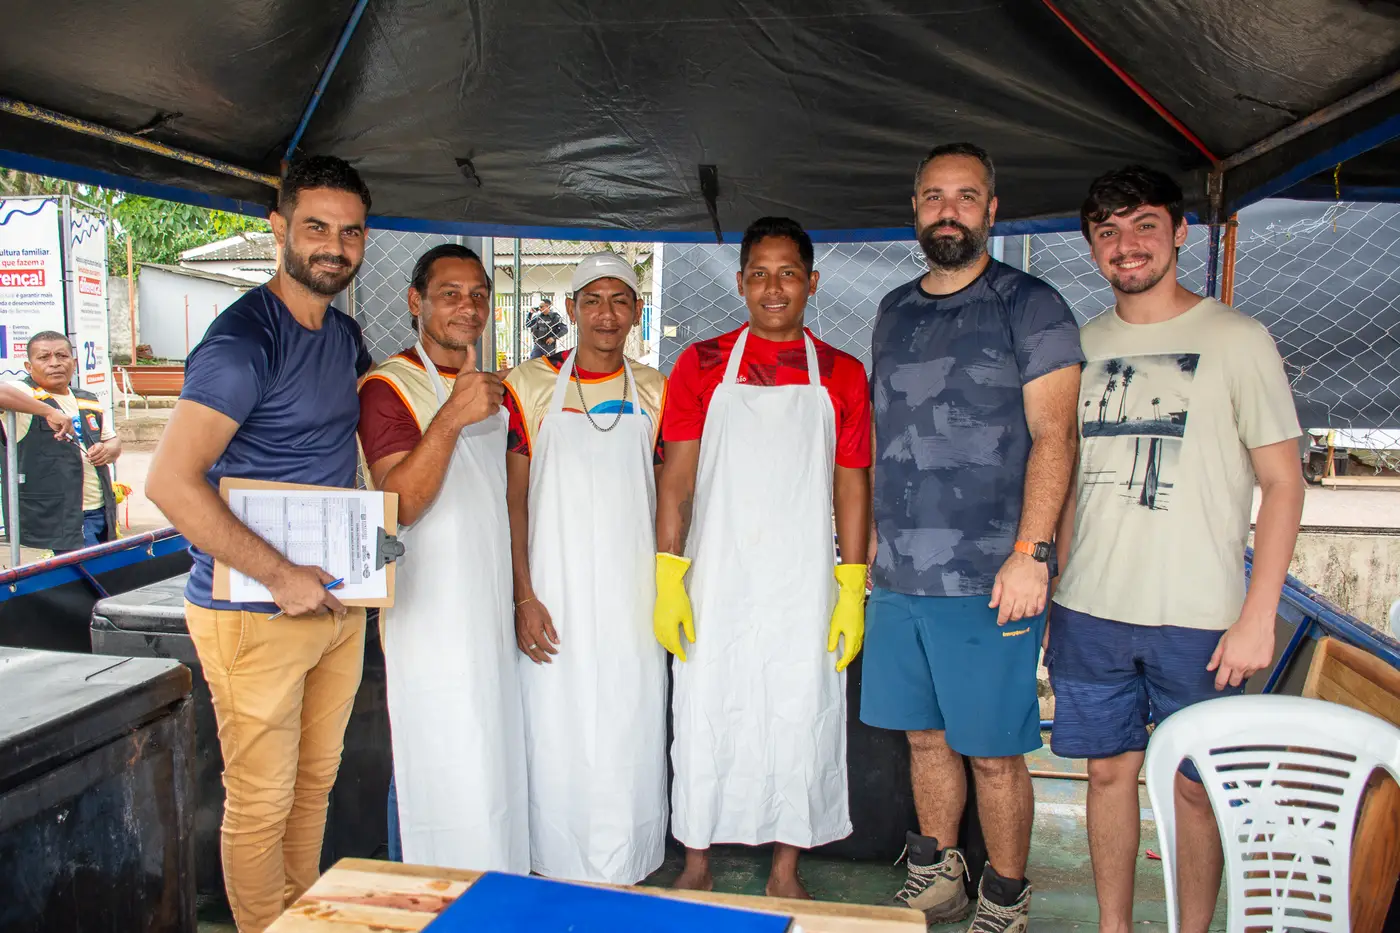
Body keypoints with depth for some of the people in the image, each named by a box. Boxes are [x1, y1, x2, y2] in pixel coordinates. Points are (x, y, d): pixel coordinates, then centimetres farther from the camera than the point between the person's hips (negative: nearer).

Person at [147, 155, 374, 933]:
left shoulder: (346, 334, 8)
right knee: (262, 801, 6)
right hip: (255, 612, -8)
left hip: (336, 600, 8)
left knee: (317, 781, 21)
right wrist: (283, 577, -24)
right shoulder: (244, 338, -18)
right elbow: (171, 482, -26)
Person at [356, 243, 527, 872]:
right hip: (431, 613, -8)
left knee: (496, 766, 16)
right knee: (450, 780, -2)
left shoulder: (489, 388, 15)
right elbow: (399, 503, -23)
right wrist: (451, 416, -33)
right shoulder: (390, 385, -11)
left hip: (491, 606, 8)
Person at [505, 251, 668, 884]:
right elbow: (513, 500, -1)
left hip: (632, 597, 2)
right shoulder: (529, 386, 0)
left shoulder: (655, 393, 7)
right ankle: (550, 872, 24)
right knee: (554, 735, 4)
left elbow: (666, 499, 10)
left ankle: (621, 875, 26)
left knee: (628, 738, 8)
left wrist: (668, 587, 4)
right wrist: (523, 596, -8)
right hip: (555, 597, -2)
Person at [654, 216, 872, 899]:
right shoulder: (702, 364, 3)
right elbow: (677, 477, 0)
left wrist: (852, 591, -1)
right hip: (715, 585, 0)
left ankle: (786, 869, 28)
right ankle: (696, 863, 27)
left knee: (800, 725, 8)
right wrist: (668, 579, -7)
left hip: (804, 588, 1)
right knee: (704, 721, 7)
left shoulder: (842, 375, 5)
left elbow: (851, 488, 5)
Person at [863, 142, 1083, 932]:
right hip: (899, 575, 5)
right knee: (926, 736, 15)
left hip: (988, 577, -5)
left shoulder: (1030, 306, -3)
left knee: (994, 752, 3)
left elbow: (1053, 437, -9)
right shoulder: (895, 310, 15)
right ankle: (935, 869, 34)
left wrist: (1029, 554, -17)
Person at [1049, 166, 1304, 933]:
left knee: (1195, 785, 6)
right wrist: (1056, 593, 11)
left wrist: (1258, 615, -10)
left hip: (1196, 618, -3)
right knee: (1108, 771, 11)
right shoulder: (1084, 345, 10)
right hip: (1089, 613, 4)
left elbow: (1282, 482, -2)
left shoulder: (1237, 339, -1)